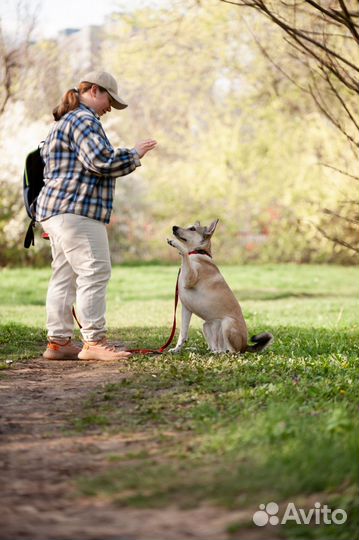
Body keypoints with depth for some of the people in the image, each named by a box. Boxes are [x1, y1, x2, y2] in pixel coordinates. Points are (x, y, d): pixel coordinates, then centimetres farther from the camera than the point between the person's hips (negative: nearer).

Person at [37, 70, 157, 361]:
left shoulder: (65, 122, 25)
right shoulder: (84, 119, -9)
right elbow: (101, 159, -19)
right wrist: (134, 154, -6)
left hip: (59, 210, 11)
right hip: (76, 210, -11)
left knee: (65, 276, 9)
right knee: (94, 272, -12)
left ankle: (58, 342, 10)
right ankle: (94, 342, -14)